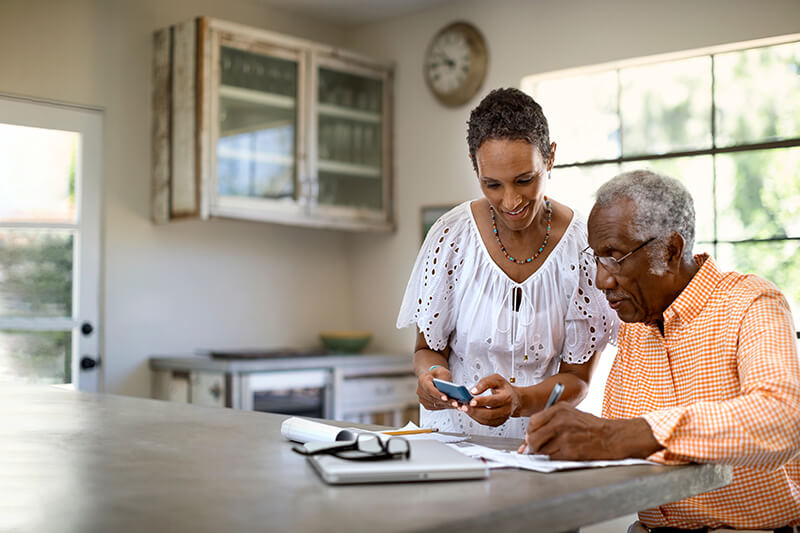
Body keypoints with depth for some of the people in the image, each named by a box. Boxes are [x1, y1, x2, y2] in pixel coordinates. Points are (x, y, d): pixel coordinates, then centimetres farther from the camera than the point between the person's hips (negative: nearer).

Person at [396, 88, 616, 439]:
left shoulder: (583, 248, -9)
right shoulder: (452, 237, -7)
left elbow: (576, 378, -4)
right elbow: (428, 347, 4)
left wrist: (519, 400, -24)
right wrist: (432, 372, -19)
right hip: (453, 432, 2)